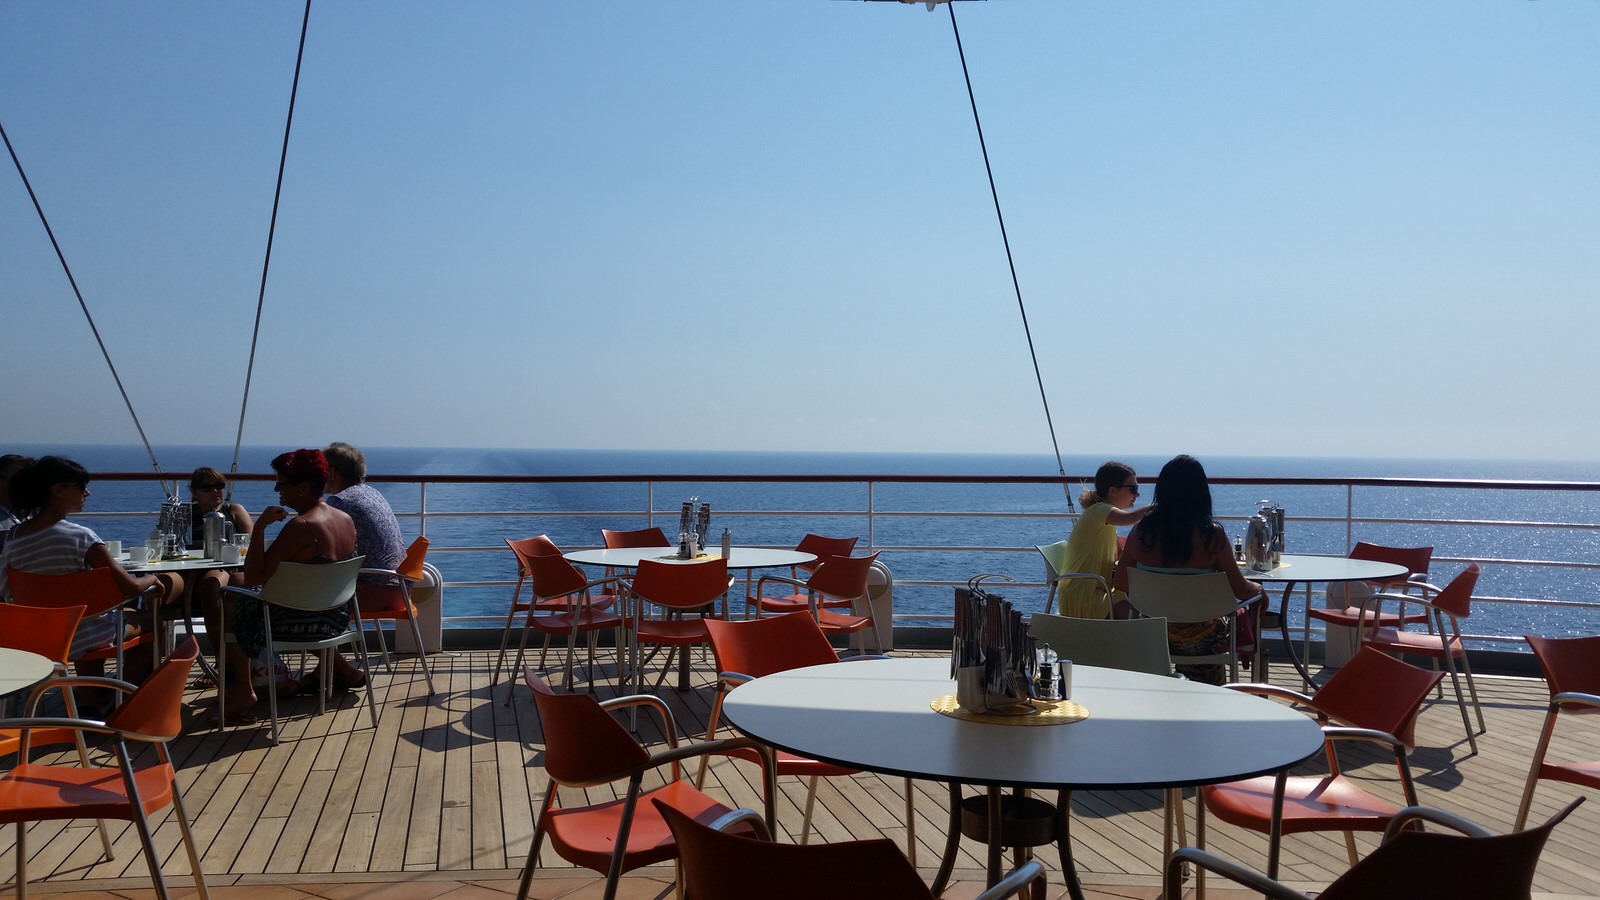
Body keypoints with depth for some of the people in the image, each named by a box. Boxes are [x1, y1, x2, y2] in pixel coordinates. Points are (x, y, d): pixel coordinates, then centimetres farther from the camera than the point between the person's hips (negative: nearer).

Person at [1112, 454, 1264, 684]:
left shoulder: (1142, 532, -11)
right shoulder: (1211, 534, -20)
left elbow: (1119, 582, -1)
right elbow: (1240, 590, -12)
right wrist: (1258, 588, 11)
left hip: (1152, 636, 4)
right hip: (1201, 639, -4)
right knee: (1239, 614, 30)